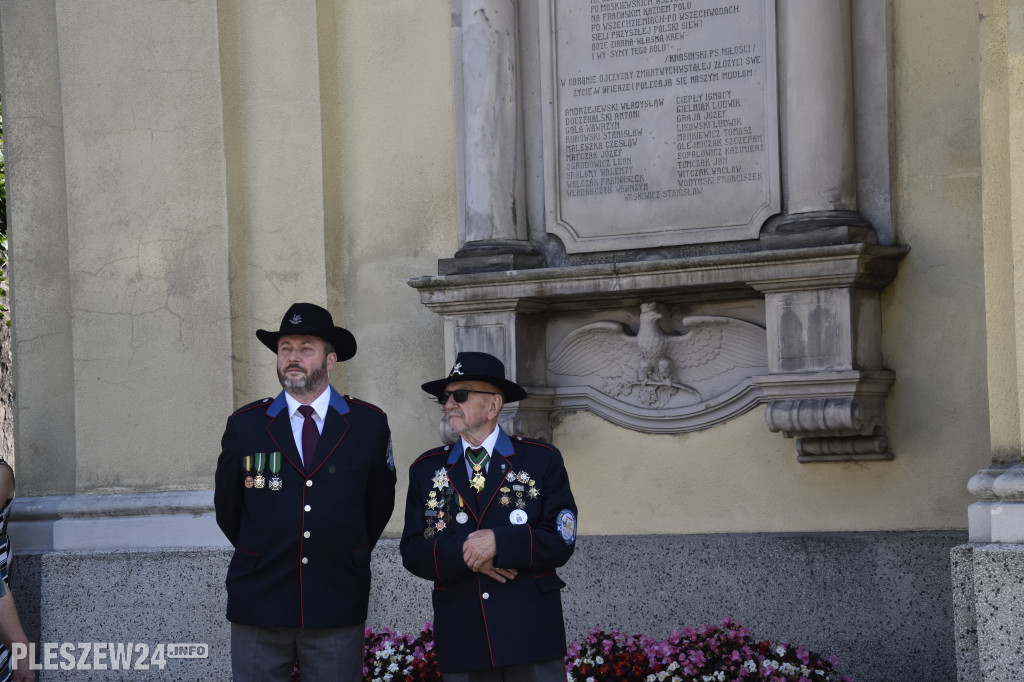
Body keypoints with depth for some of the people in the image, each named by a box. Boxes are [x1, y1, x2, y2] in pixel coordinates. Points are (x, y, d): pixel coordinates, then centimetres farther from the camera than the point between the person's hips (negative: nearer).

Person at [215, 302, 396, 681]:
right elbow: (227, 509, 13)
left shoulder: (370, 424, 3)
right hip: (258, 605, 0)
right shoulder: (244, 426, 3)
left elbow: (379, 505, 13)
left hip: (336, 607, 0)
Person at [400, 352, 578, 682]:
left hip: (531, 632, -2)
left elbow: (560, 543, -5)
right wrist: (464, 551, -15)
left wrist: (499, 543, -19)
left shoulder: (542, 460, 3)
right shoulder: (426, 469, 10)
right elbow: (412, 552, 2)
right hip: (461, 639, 2)